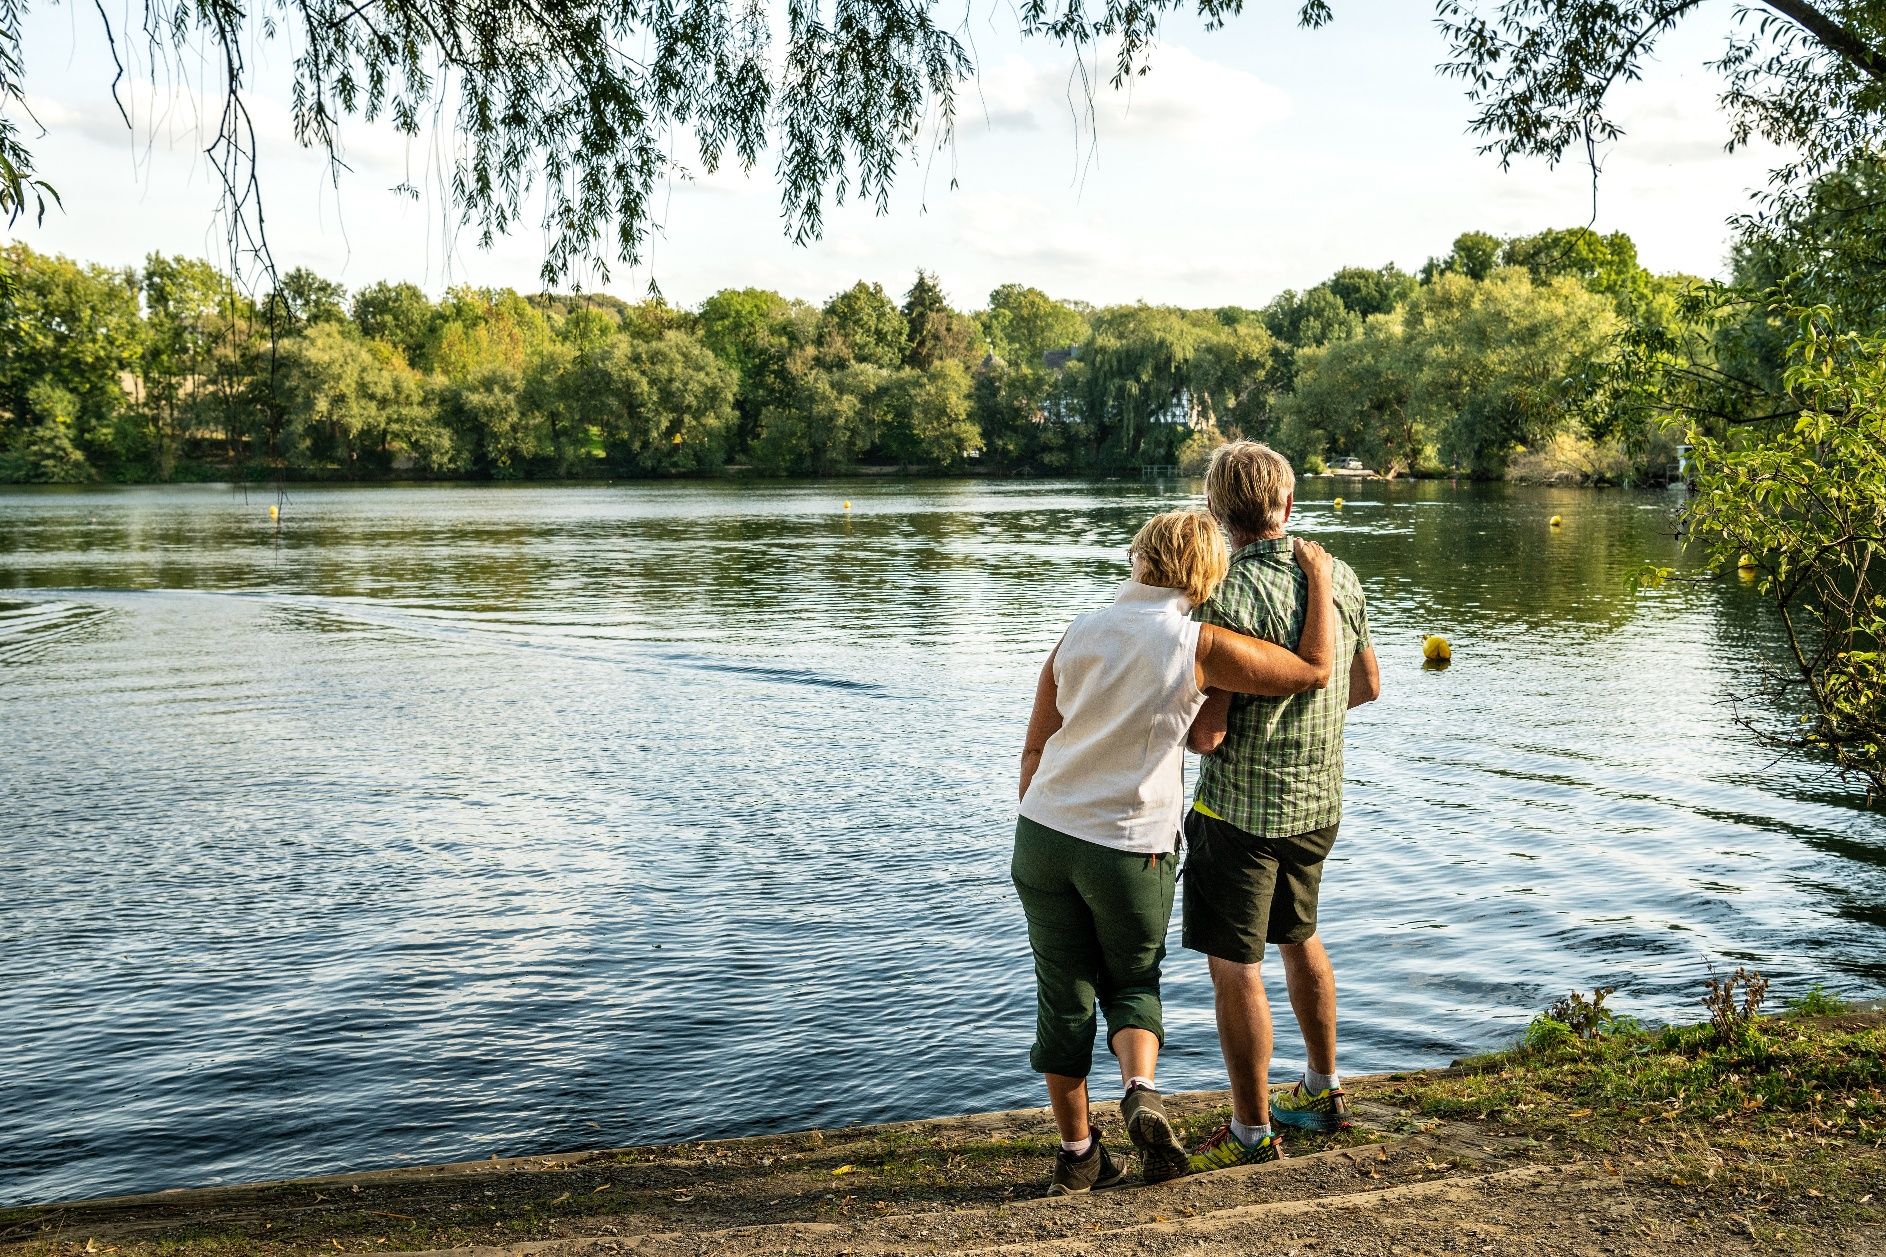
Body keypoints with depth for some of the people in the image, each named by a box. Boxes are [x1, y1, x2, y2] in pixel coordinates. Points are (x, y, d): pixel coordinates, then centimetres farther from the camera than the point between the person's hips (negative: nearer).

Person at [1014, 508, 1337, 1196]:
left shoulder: (1080, 631, 3)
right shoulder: (1196, 644, -11)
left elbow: (1034, 748, 7)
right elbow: (1315, 671, -5)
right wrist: (1319, 578, 6)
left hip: (1043, 832, 3)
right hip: (1131, 850, -3)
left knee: (1064, 997, 13)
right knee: (1131, 982, 20)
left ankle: (1077, 1152, 21)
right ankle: (1141, 1092, -4)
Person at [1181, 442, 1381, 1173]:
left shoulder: (1228, 599, -22)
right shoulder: (1339, 579, -1)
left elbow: (1205, 735, -24)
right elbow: (1367, 686, 12)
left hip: (1240, 809, -7)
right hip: (1320, 801, 7)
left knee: (1234, 967, 4)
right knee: (1299, 939, 25)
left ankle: (1253, 1131, 14)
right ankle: (1323, 1093, 38)